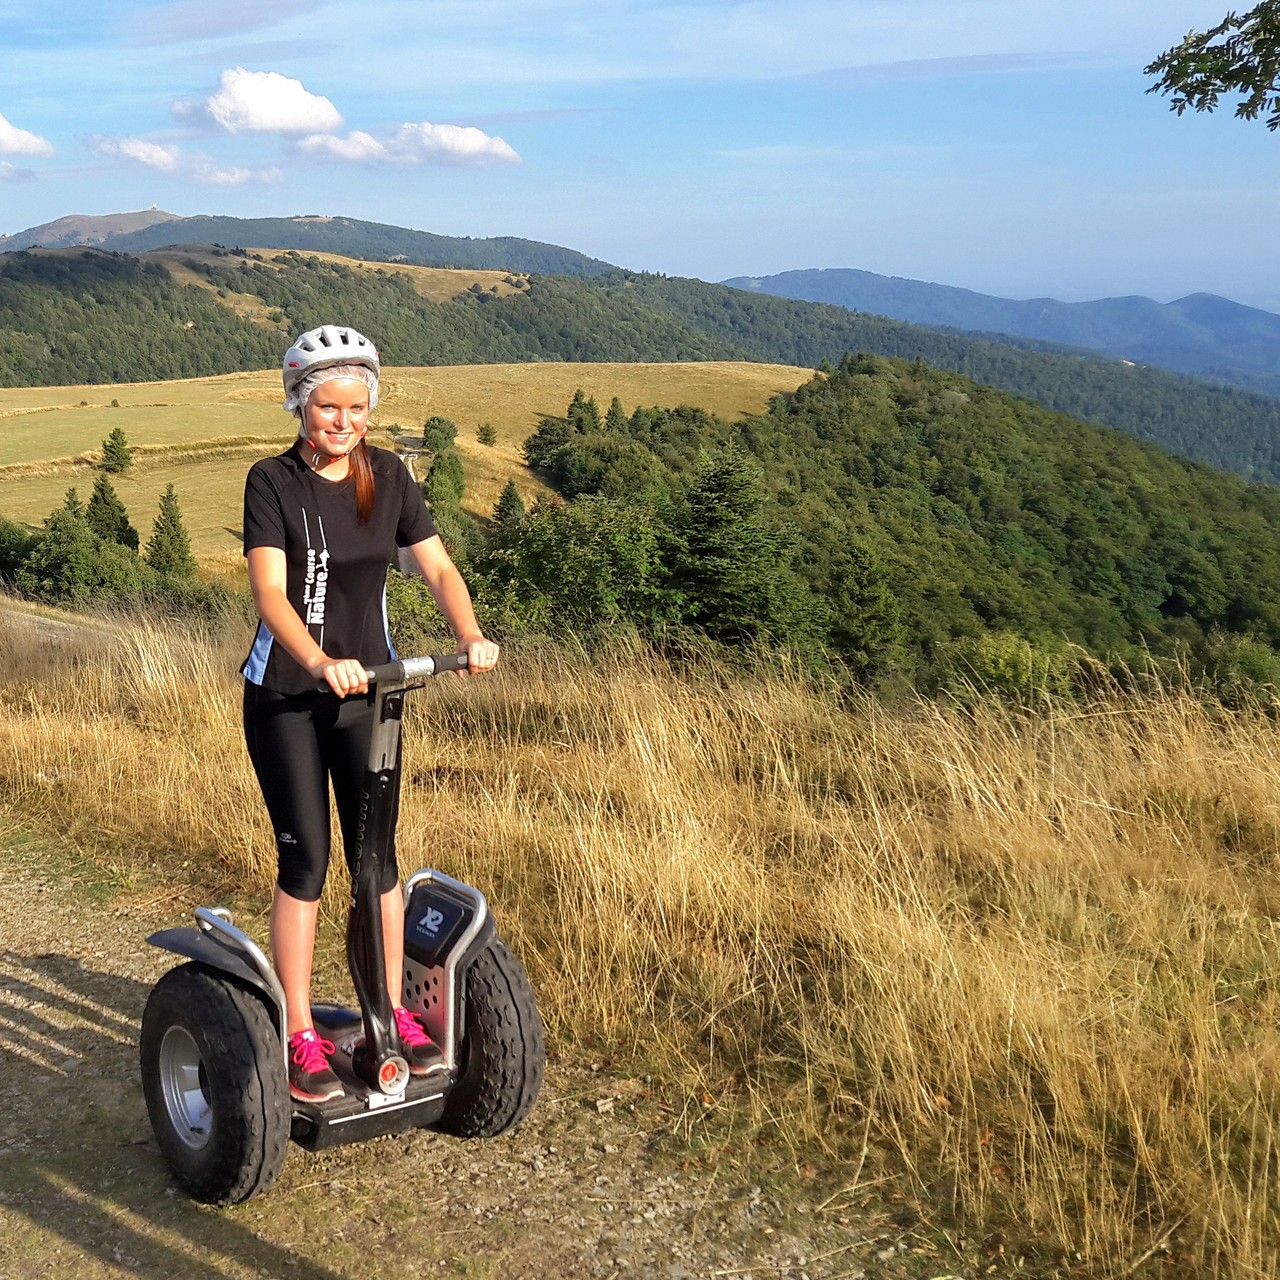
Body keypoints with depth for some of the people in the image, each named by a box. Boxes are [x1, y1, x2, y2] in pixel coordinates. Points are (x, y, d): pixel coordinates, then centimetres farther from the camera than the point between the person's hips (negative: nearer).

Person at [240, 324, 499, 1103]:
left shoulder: (388, 477, 0)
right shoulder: (272, 482, -11)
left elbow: (439, 568, -5)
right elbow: (270, 591, -23)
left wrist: (471, 636, -24)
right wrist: (321, 662, -40)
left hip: (368, 688, 3)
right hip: (286, 696, -3)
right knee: (306, 861, 0)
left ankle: (394, 1010, 20)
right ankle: (301, 1035, 11)